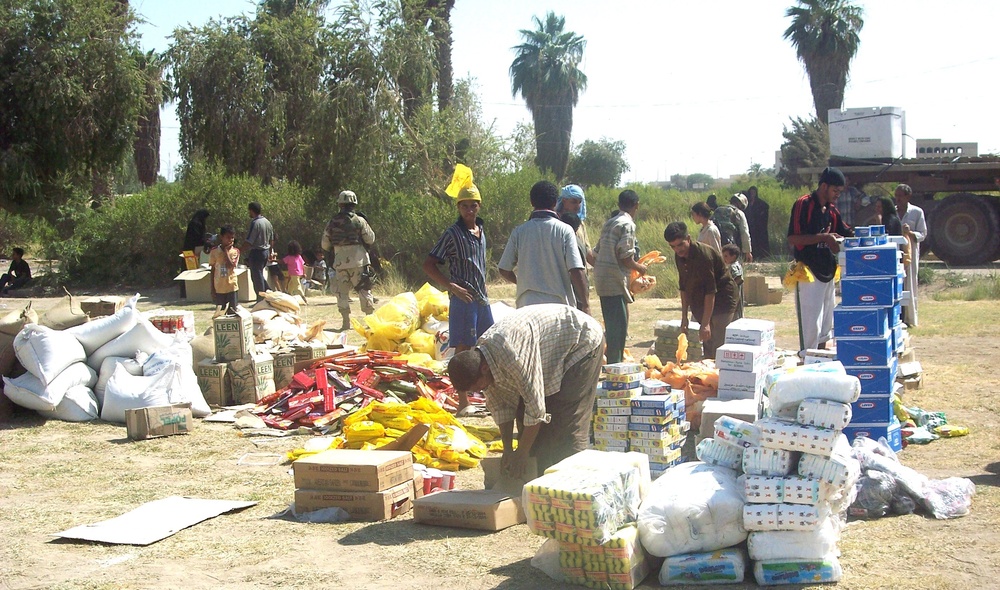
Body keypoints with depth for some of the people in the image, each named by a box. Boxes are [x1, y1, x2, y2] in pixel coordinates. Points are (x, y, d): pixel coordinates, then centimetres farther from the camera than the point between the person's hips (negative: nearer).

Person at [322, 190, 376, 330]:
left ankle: (346, 322, 2)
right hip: (358, 261, -1)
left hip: (340, 263, 1)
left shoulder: (332, 223, 0)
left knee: (342, 292, 7)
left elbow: (325, 245, 6)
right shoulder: (359, 221, -6)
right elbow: (371, 239, -1)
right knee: (364, 290, 6)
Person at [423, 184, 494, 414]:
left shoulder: (481, 231, 11)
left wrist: (484, 292, 17)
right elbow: (428, 265, -12)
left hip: (482, 298, 7)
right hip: (463, 298, -7)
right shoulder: (453, 234, -10)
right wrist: (452, 287, -17)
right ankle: (463, 402, 5)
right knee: (463, 349, -2)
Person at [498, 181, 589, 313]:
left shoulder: (519, 232, 2)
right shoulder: (564, 231, -5)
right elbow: (577, 271, -11)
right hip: (559, 304, -2)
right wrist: (585, 304, -6)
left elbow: (504, 270, 6)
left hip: (527, 304, 2)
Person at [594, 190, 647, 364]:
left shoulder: (609, 223, 16)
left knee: (613, 324, 16)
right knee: (618, 325, -5)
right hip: (615, 280, -9)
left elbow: (597, 252, 18)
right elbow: (624, 256, -18)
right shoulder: (627, 224, -11)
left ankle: (612, 364, 22)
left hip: (602, 278, 9)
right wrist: (639, 268, 1)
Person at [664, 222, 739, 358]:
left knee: (718, 348, -14)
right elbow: (684, 288, 8)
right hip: (702, 301, 8)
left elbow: (710, 291, -25)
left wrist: (705, 323, -27)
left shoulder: (704, 254, -24)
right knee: (707, 347, 8)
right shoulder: (679, 257, 0)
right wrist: (684, 318, 6)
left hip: (722, 299, -7)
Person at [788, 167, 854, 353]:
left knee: (826, 326, 13)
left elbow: (846, 233, 21)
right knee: (811, 326, -8)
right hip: (809, 273, -8)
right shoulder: (804, 204, -10)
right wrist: (823, 237, -22)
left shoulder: (832, 209, 13)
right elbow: (792, 239, -17)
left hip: (827, 272, 8)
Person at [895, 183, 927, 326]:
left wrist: (910, 233, -17)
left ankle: (908, 318, 7)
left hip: (909, 253, -2)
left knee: (908, 286, 1)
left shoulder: (917, 212, 2)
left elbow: (923, 235, 0)